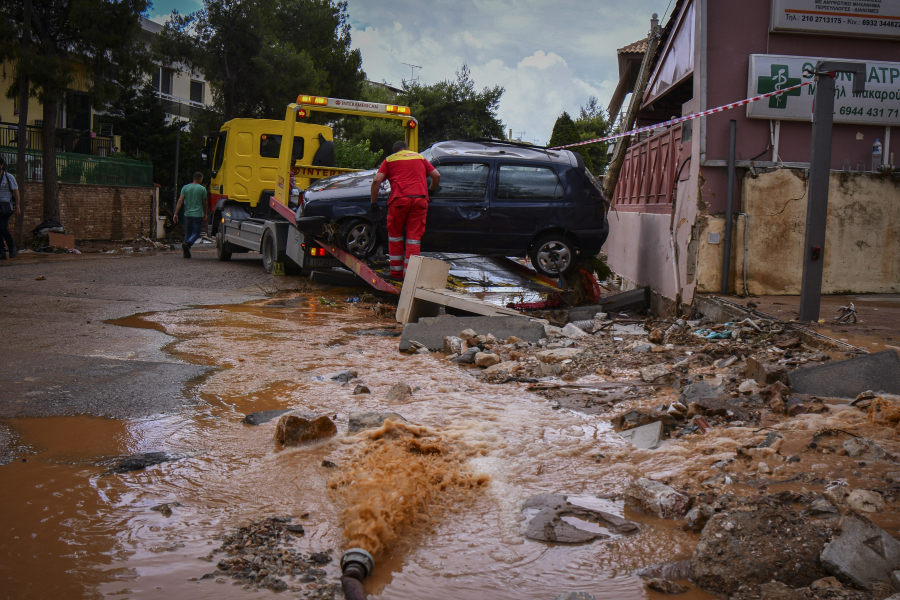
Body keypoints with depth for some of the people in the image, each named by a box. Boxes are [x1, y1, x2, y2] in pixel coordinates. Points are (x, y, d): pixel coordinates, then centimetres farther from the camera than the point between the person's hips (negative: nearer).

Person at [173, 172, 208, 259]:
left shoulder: (185, 187, 4)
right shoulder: (202, 189, -4)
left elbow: (180, 201, -3)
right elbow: (204, 204, 2)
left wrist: (176, 214, -4)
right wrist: (205, 214, 17)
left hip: (187, 214, 4)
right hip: (198, 215, -4)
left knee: (187, 233, 16)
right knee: (196, 233, 2)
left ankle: (186, 253, 11)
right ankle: (187, 244, -27)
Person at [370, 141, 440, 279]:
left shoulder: (390, 160, 17)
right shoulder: (420, 157, 24)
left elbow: (377, 181, 5)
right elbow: (436, 176, 18)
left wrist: (374, 201, 12)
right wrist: (431, 191, 34)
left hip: (399, 200, -1)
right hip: (420, 199, 1)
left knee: (395, 236, 15)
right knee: (414, 237, 5)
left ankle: (396, 271, 20)